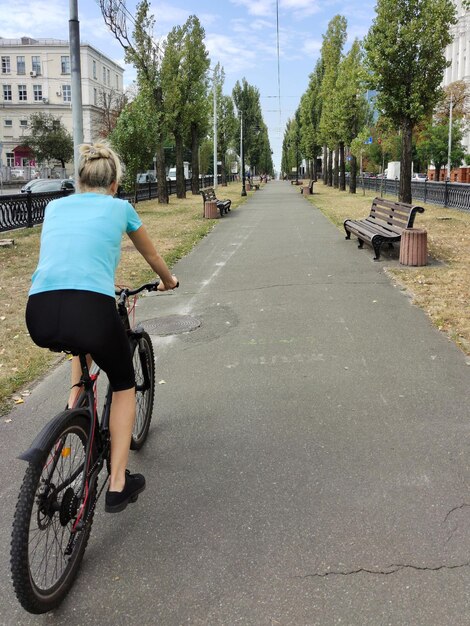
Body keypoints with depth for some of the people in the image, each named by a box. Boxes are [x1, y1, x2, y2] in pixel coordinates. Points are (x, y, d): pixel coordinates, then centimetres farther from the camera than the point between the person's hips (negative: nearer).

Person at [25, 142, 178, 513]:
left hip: (40, 319, 4)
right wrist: (168, 282, 53)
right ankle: (118, 484, 19)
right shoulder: (119, 208, 16)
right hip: (90, 310, -4)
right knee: (124, 385, 23)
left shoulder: (55, 207, 24)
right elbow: (151, 255, 32)